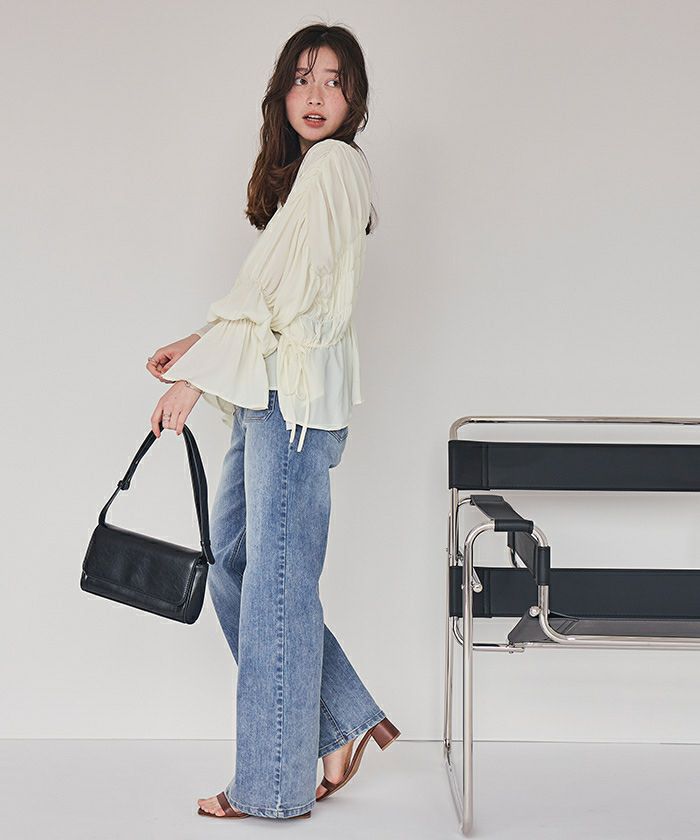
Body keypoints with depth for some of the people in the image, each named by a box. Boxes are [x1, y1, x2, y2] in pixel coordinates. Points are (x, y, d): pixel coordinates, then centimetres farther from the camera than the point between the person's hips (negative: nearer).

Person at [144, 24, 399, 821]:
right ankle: (347, 723, 20)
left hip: (297, 396, -10)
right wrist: (199, 345, 10)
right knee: (231, 561, 12)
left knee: (275, 581, -3)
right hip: (268, 395, 10)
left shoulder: (334, 163, -9)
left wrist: (198, 376, -14)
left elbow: (281, 291, -15)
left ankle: (273, 786, 8)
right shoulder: (299, 168, 20)